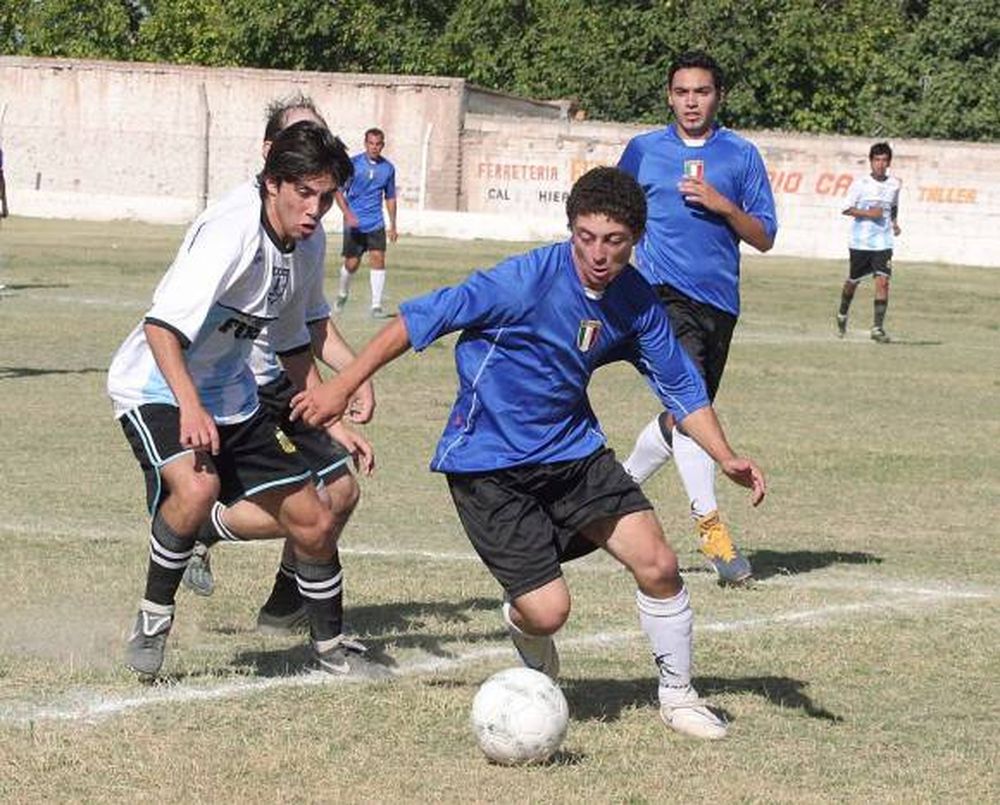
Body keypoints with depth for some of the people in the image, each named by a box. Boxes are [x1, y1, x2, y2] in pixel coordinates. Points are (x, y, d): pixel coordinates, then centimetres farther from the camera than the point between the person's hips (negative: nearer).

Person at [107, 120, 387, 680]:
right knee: (196, 487, -36)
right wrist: (189, 406, -44)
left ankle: (332, 649, 28)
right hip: (159, 388, -8)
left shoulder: (307, 247, 1)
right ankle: (153, 620, -14)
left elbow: (293, 343, 17)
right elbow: (162, 326, -34)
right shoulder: (232, 232, -25)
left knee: (315, 524, 5)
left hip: (231, 397, 8)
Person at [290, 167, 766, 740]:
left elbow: (681, 386, 7)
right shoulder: (530, 280, -23)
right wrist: (343, 387, -16)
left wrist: (726, 458, -7)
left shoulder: (636, 301, -5)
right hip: (488, 463, -5)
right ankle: (523, 621, 27)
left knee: (658, 565, -8)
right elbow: (423, 319, -18)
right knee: (548, 611, -13)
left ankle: (677, 695, 16)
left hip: (572, 449, 5)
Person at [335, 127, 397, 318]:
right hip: (354, 223, -2)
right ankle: (343, 294, 30)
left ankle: (376, 305, -7)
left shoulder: (388, 168, 6)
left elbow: (390, 198, 17)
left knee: (378, 259, -11)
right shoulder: (353, 163, -5)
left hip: (376, 223, 2)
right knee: (352, 263, 1)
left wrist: (393, 225, 15)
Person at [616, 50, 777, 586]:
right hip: (663, 294, -3)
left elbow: (763, 238, 7)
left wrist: (723, 205, -9)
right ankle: (710, 527, -21)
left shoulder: (742, 155, 8)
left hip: (718, 302, 3)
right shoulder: (643, 150, 8)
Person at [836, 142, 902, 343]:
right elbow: (846, 209, -5)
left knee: (883, 281, -14)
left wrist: (894, 223, 7)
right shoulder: (860, 183, -6)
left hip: (883, 243, 1)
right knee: (853, 281, 13)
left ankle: (877, 327, -13)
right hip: (860, 241, -1)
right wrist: (868, 213, -18)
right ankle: (842, 315, 40)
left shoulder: (895, 184, 5)